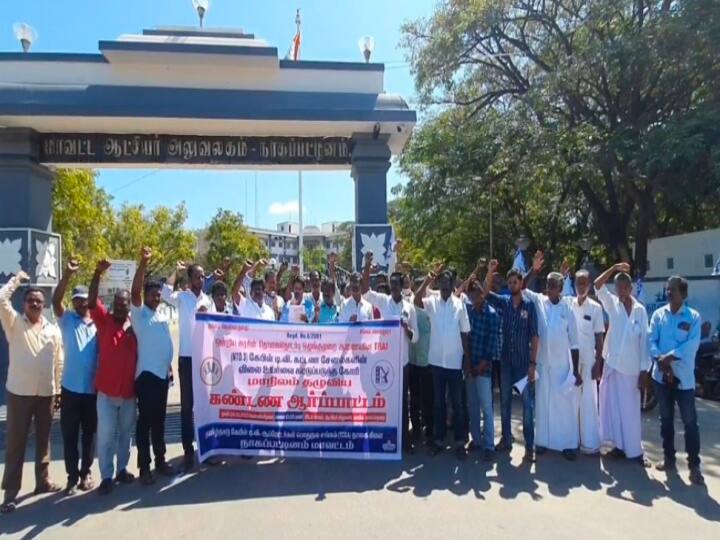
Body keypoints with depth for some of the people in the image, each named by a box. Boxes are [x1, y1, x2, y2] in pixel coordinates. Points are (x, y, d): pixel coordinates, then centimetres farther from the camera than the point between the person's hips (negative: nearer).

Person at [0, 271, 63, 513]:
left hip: (46, 393, 3)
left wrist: (58, 389, 7)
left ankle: (43, 481, 28)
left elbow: (59, 362, 9)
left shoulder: (53, 329, 6)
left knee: (43, 439, 14)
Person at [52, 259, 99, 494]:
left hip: (94, 388, 1)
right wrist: (67, 275, -30)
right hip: (70, 388, -1)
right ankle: (72, 476, 17)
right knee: (69, 434, 5)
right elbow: (56, 301, -17)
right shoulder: (67, 320, 1)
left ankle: (86, 473, 25)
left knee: (89, 433, 11)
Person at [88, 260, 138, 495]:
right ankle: (106, 476, 14)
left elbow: (139, 354, 7)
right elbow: (91, 301, -19)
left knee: (125, 433, 15)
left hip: (129, 390, 2)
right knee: (106, 435, 3)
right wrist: (98, 273, -29)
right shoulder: (104, 319, -4)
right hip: (106, 390, -2)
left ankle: (122, 469, 29)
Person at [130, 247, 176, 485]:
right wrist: (143, 263, -32)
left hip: (162, 373, 6)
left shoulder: (164, 315, 14)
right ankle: (144, 466, 7)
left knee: (159, 420, 14)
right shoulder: (139, 313, -5)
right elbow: (135, 291, -22)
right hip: (146, 374, -6)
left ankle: (160, 460, 23)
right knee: (145, 421, 0)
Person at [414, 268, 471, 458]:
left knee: (457, 403, 7)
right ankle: (439, 440, 21)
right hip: (437, 360, 1)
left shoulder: (459, 304, -1)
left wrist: (468, 358, 2)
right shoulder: (432, 302, 0)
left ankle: (460, 442, 17)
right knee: (438, 402, 11)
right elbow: (417, 300, -22)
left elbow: (465, 332, 3)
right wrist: (428, 279, -25)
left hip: (454, 361, -1)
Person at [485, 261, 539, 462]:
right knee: (505, 402, 12)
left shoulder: (529, 305, -4)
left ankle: (530, 445, 9)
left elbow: (534, 335, -5)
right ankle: (506, 439, 24)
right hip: (505, 361, 3)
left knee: (528, 404, 1)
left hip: (524, 362, -3)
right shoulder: (503, 302, 4)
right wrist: (490, 272, -21)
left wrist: (533, 362, -9)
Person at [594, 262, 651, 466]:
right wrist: (614, 268, -20)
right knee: (613, 406, 7)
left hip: (632, 366, -1)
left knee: (631, 410, 5)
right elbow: (598, 286, -12)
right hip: (612, 364, 1)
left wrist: (644, 369, -3)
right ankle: (619, 446, 19)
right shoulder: (612, 304, 3)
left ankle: (635, 451, 13)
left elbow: (644, 340, -1)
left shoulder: (640, 309, 1)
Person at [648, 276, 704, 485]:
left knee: (690, 421, 0)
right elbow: (651, 340, -2)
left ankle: (694, 466, 10)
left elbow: (692, 344, -13)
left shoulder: (693, 316, -4)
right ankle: (669, 459, 25)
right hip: (661, 375, 3)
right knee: (666, 419, 13)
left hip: (683, 377, -3)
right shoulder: (658, 314, 5)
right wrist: (660, 360, -16)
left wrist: (670, 357, -19)